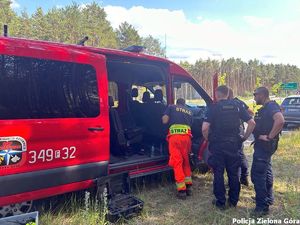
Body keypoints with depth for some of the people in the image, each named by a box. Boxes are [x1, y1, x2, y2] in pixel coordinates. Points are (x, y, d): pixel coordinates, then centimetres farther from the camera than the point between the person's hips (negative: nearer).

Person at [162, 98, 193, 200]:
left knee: (177, 162, 0)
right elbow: (190, 124, 20)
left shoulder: (171, 107, 15)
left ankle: (182, 190, 0)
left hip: (174, 136, -4)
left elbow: (164, 121, 4)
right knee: (186, 161, 18)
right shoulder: (189, 112, 26)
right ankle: (188, 187, 22)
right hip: (187, 136, 4)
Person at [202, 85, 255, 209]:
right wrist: (244, 137, 9)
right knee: (233, 173, 16)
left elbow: (204, 128, -18)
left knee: (218, 174, 8)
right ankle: (233, 200, 28)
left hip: (218, 145, -4)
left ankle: (220, 202, 18)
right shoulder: (237, 106, 4)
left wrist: (207, 139, -1)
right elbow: (252, 123, 1)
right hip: (233, 144, 4)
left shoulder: (213, 107, -9)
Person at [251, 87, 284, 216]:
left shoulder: (271, 106, -17)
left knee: (257, 174, -9)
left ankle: (262, 206, -1)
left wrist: (269, 137, -28)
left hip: (265, 145, -11)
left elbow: (280, 120, -35)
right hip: (263, 145, 11)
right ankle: (268, 198, 36)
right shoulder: (265, 108, 14)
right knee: (265, 171, 21)